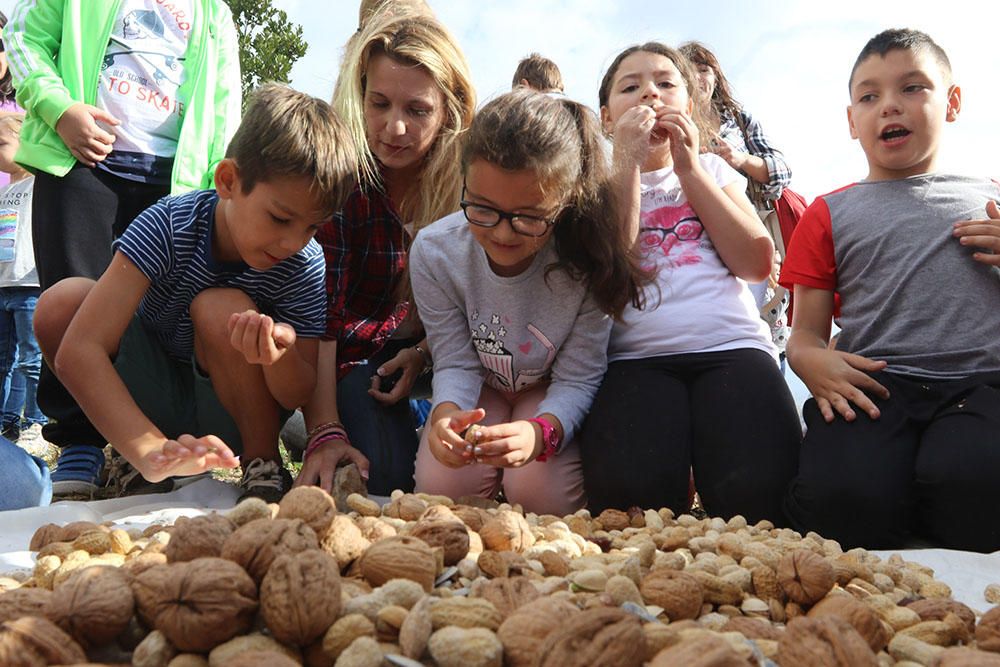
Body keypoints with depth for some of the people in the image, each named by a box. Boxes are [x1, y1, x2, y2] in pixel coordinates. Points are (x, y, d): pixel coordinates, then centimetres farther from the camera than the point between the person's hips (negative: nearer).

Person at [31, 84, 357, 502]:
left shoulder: (305, 265, -21)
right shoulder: (169, 226, -26)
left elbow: (299, 396, -15)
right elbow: (78, 350, -33)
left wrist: (282, 357, -40)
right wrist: (150, 450, -46)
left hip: (230, 414, -1)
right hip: (154, 399, 2)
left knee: (220, 310, -31)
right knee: (60, 305, -23)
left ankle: (264, 465, -9)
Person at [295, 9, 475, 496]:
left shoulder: (467, 173, -11)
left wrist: (425, 352, -19)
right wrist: (324, 432, -32)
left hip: (429, 342, 3)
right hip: (349, 349, -3)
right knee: (388, 478, -20)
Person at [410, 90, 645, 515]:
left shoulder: (587, 264, -30)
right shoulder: (434, 252, -25)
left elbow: (576, 380, -22)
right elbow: (455, 363, -16)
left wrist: (539, 432, -44)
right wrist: (447, 415, -40)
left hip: (551, 394, -1)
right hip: (479, 388, 2)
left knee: (544, 498, -24)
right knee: (441, 489, -20)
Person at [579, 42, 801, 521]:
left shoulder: (710, 169, 21)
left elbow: (757, 264, 4)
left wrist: (688, 168, 1)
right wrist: (627, 162, -5)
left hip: (730, 346, 2)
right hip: (635, 359, -1)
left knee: (754, 491, -28)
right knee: (627, 492, -31)